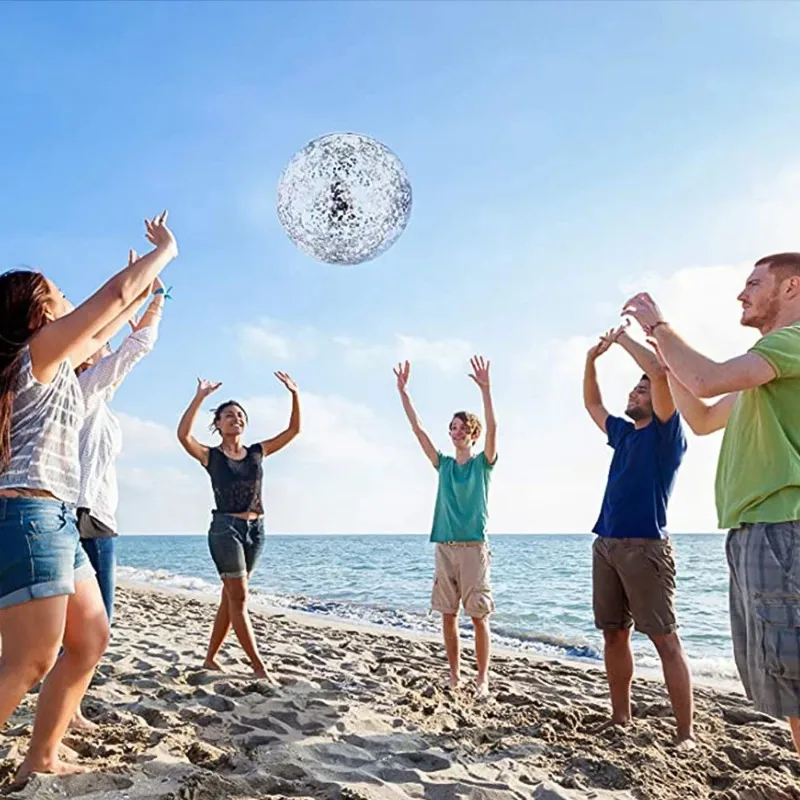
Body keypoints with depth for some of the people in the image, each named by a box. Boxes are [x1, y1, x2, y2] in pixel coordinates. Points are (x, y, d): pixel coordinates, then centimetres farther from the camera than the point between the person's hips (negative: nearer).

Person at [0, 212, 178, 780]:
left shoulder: (51, 363, 19)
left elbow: (100, 336, 35)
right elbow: (113, 295, -10)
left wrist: (143, 297, 42)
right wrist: (166, 250, 3)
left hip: (55, 520, 10)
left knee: (91, 638, 11)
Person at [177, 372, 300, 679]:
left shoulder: (257, 452, 8)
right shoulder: (210, 456, -2)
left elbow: (293, 429, 6)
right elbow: (183, 435, -21)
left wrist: (295, 394, -5)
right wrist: (200, 397, -26)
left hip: (255, 529, 5)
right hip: (225, 528, -5)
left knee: (230, 598, 13)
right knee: (239, 599, -3)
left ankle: (210, 658, 26)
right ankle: (259, 666, 0)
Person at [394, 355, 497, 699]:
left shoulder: (483, 463, 2)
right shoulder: (444, 464, 11)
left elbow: (492, 427, -14)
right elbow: (418, 429, 7)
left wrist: (485, 388, -26)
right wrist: (403, 391, 1)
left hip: (473, 547, -4)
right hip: (444, 547, 4)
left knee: (479, 616, -1)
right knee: (448, 615, 8)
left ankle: (482, 679, 9)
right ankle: (454, 675, 20)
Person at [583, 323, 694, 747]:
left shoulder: (666, 431, 0)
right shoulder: (623, 433, 19)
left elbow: (660, 371, -14)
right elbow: (592, 404, 32)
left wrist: (624, 339, -2)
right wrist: (592, 358, 21)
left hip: (645, 546, -7)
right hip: (606, 545, 7)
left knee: (664, 638, -6)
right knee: (614, 635, 10)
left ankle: (686, 734, -1)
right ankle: (620, 719, 19)